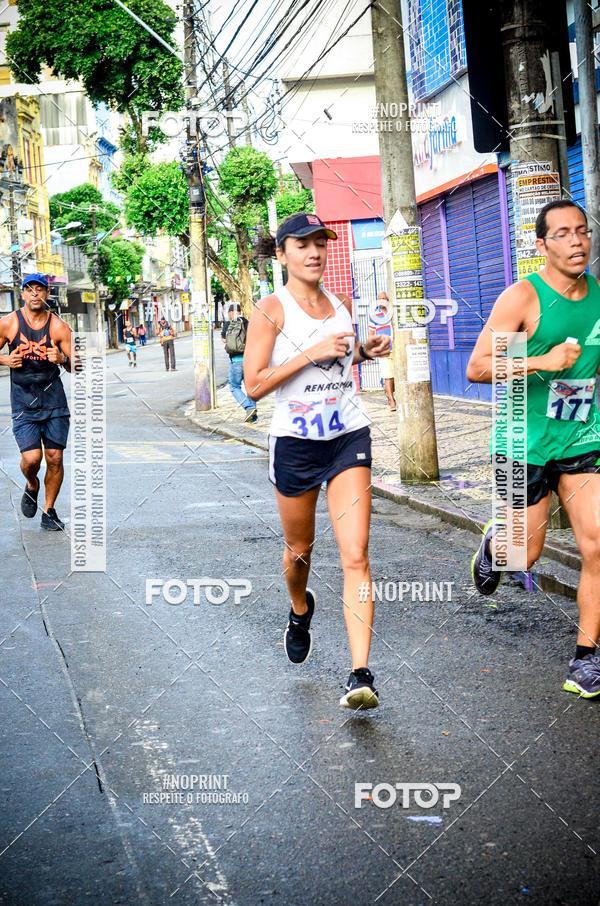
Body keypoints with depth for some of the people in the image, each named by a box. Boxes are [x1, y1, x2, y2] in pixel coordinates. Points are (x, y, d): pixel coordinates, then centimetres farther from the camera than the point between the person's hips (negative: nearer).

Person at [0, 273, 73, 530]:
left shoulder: (59, 326, -3)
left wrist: (63, 359, -21)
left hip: (54, 399, 1)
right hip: (23, 401, -1)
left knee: (55, 458, 1)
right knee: (31, 458, -12)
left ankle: (49, 511, 19)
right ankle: (31, 486, 23)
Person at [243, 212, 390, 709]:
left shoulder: (341, 304, 9)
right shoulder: (272, 309, -6)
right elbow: (254, 385, -13)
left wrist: (366, 351, 6)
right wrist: (313, 353, -19)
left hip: (349, 436, 2)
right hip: (296, 441, -2)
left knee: (356, 556, -10)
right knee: (299, 550, 16)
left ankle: (360, 673, -13)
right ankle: (301, 609, 51)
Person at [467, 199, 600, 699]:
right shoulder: (522, 297, -13)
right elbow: (476, 368, -18)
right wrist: (542, 362, -28)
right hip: (527, 441, -4)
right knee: (526, 552, 7)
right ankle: (493, 542, 45)